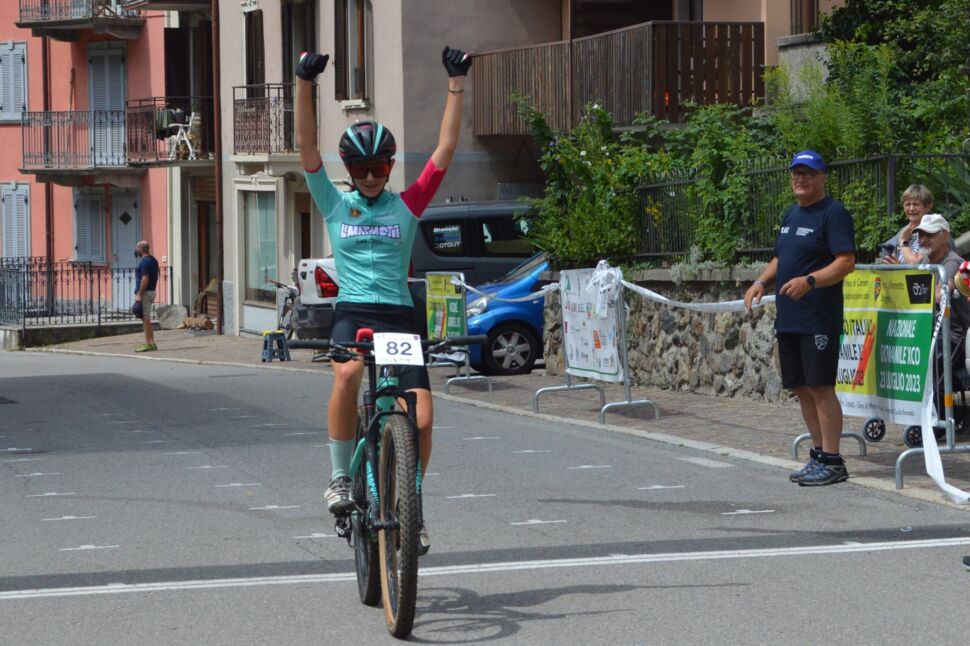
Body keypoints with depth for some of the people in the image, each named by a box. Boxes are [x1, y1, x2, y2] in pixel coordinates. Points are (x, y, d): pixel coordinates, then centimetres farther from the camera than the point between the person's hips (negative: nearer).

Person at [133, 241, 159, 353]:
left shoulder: (145, 262, -15)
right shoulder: (153, 260, 15)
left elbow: (145, 279, -21)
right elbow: (156, 277, 19)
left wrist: (139, 295, -20)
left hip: (144, 292, -10)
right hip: (151, 291, 10)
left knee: (145, 319, -8)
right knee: (147, 319, 14)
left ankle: (148, 344, -7)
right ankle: (151, 343, 15)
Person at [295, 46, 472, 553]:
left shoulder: (407, 205, 8)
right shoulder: (335, 205, 7)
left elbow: (445, 150, 2)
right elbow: (306, 148, -3)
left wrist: (456, 85, -5)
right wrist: (304, 85, -14)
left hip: (398, 316, 1)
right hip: (352, 313, -1)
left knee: (422, 420, -11)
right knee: (346, 376, -35)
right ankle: (340, 477, -17)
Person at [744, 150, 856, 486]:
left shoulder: (833, 213, -8)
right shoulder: (790, 215, 18)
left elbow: (846, 262, -16)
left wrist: (809, 281, -27)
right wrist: (762, 282, 9)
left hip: (819, 318, -9)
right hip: (788, 318, 9)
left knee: (821, 387, -9)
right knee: (801, 388, 11)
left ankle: (832, 461, -5)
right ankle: (818, 454, 19)